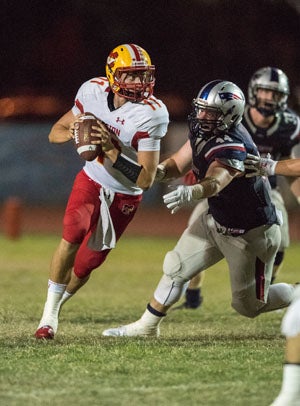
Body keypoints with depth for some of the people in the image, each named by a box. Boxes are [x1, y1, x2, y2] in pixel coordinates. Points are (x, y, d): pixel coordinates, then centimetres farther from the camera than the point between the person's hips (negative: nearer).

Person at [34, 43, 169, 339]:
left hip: (124, 196, -1)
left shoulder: (151, 114, -25)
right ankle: (48, 315, -14)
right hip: (92, 180, 1)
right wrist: (73, 132, -24)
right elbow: (55, 133, 0)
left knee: (87, 263, 4)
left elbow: (146, 179, -26)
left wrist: (111, 150, -36)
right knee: (73, 235, -25)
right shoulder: (94, 91, -13)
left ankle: (54, 306, 33)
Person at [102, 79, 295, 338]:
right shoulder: (202, 132, -8)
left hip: (252, 234, -8)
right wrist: (159, 170, -19)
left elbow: (214, 182, -53)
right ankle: (146, 327, 21)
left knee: (248, 305, 6)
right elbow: (179, 164, 3)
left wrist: (190, 193, -73)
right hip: (217, 221, 8)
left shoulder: (233, 149, -34)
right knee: (176, 268, 6)